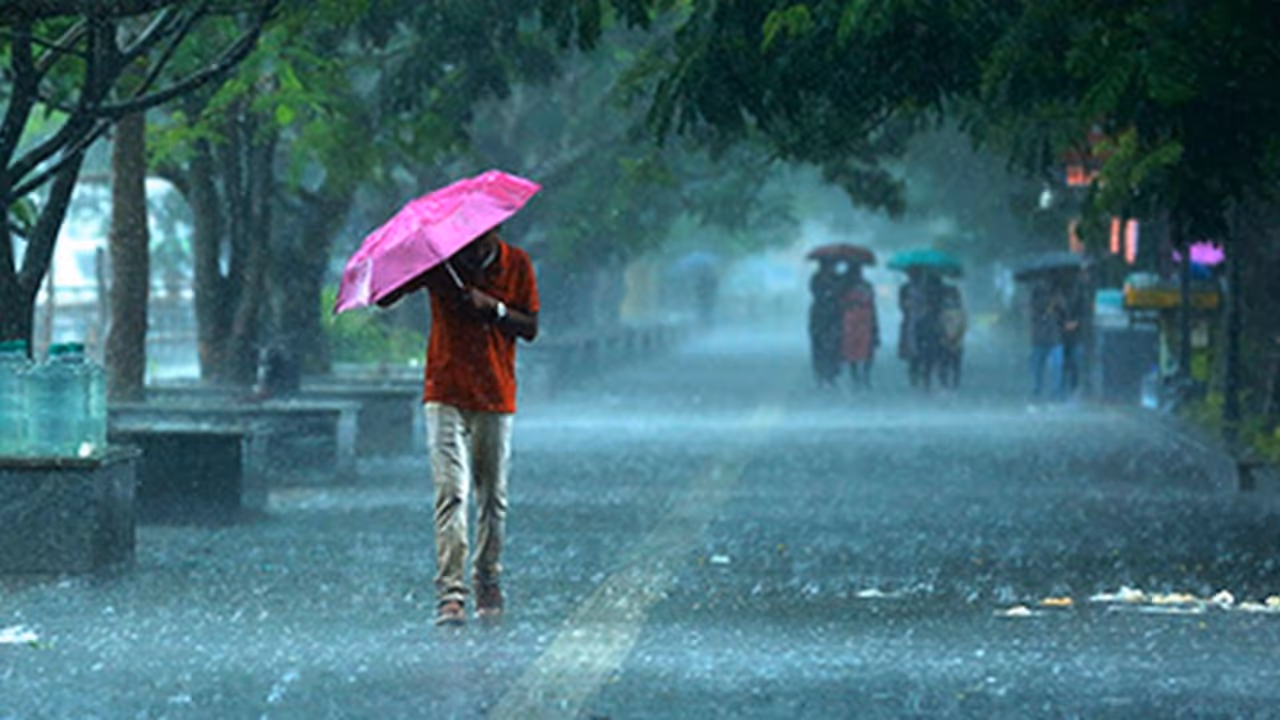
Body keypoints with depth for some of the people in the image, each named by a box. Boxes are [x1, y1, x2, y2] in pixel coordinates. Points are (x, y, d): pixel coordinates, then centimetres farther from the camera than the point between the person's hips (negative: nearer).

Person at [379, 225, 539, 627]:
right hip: (446, 395, -2)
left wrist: (494, 308, -16)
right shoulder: (439, 261, -2)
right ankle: (450, 594, -17)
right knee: (451, 492, -12)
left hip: (496, 397, 2)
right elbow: (385, 296, -4)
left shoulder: (517, 265, 2)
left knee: (492, 497, 7)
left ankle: (488, 589, 20)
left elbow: (530, 329, 2)